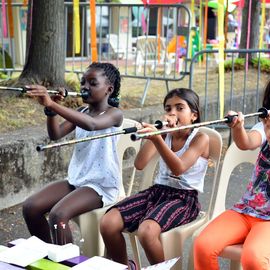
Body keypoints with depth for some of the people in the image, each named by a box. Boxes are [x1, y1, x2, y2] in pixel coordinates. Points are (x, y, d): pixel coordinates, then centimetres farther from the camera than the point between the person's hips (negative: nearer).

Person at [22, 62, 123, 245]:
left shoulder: (114, 114, -11)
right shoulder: (81, 112, 11)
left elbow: (91, 124, -34)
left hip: (103, 185, -7)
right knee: (30, 207, -7)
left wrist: (52, 104, -41)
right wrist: (50, 109, -20)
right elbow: (55, 135, -2)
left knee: (58, 215, -29)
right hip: (75, 180, 7)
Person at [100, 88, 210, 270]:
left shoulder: (201, 138, -7)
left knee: (147, 231, -35)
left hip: (185, 197, -5)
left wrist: (157, 138, -37)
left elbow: (178, 168, -25)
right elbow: (139, 164, -5)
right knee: (108, 223, -15)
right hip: (157, 191, 6)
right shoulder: (164, 134, 9)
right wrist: (153, 133, -15)